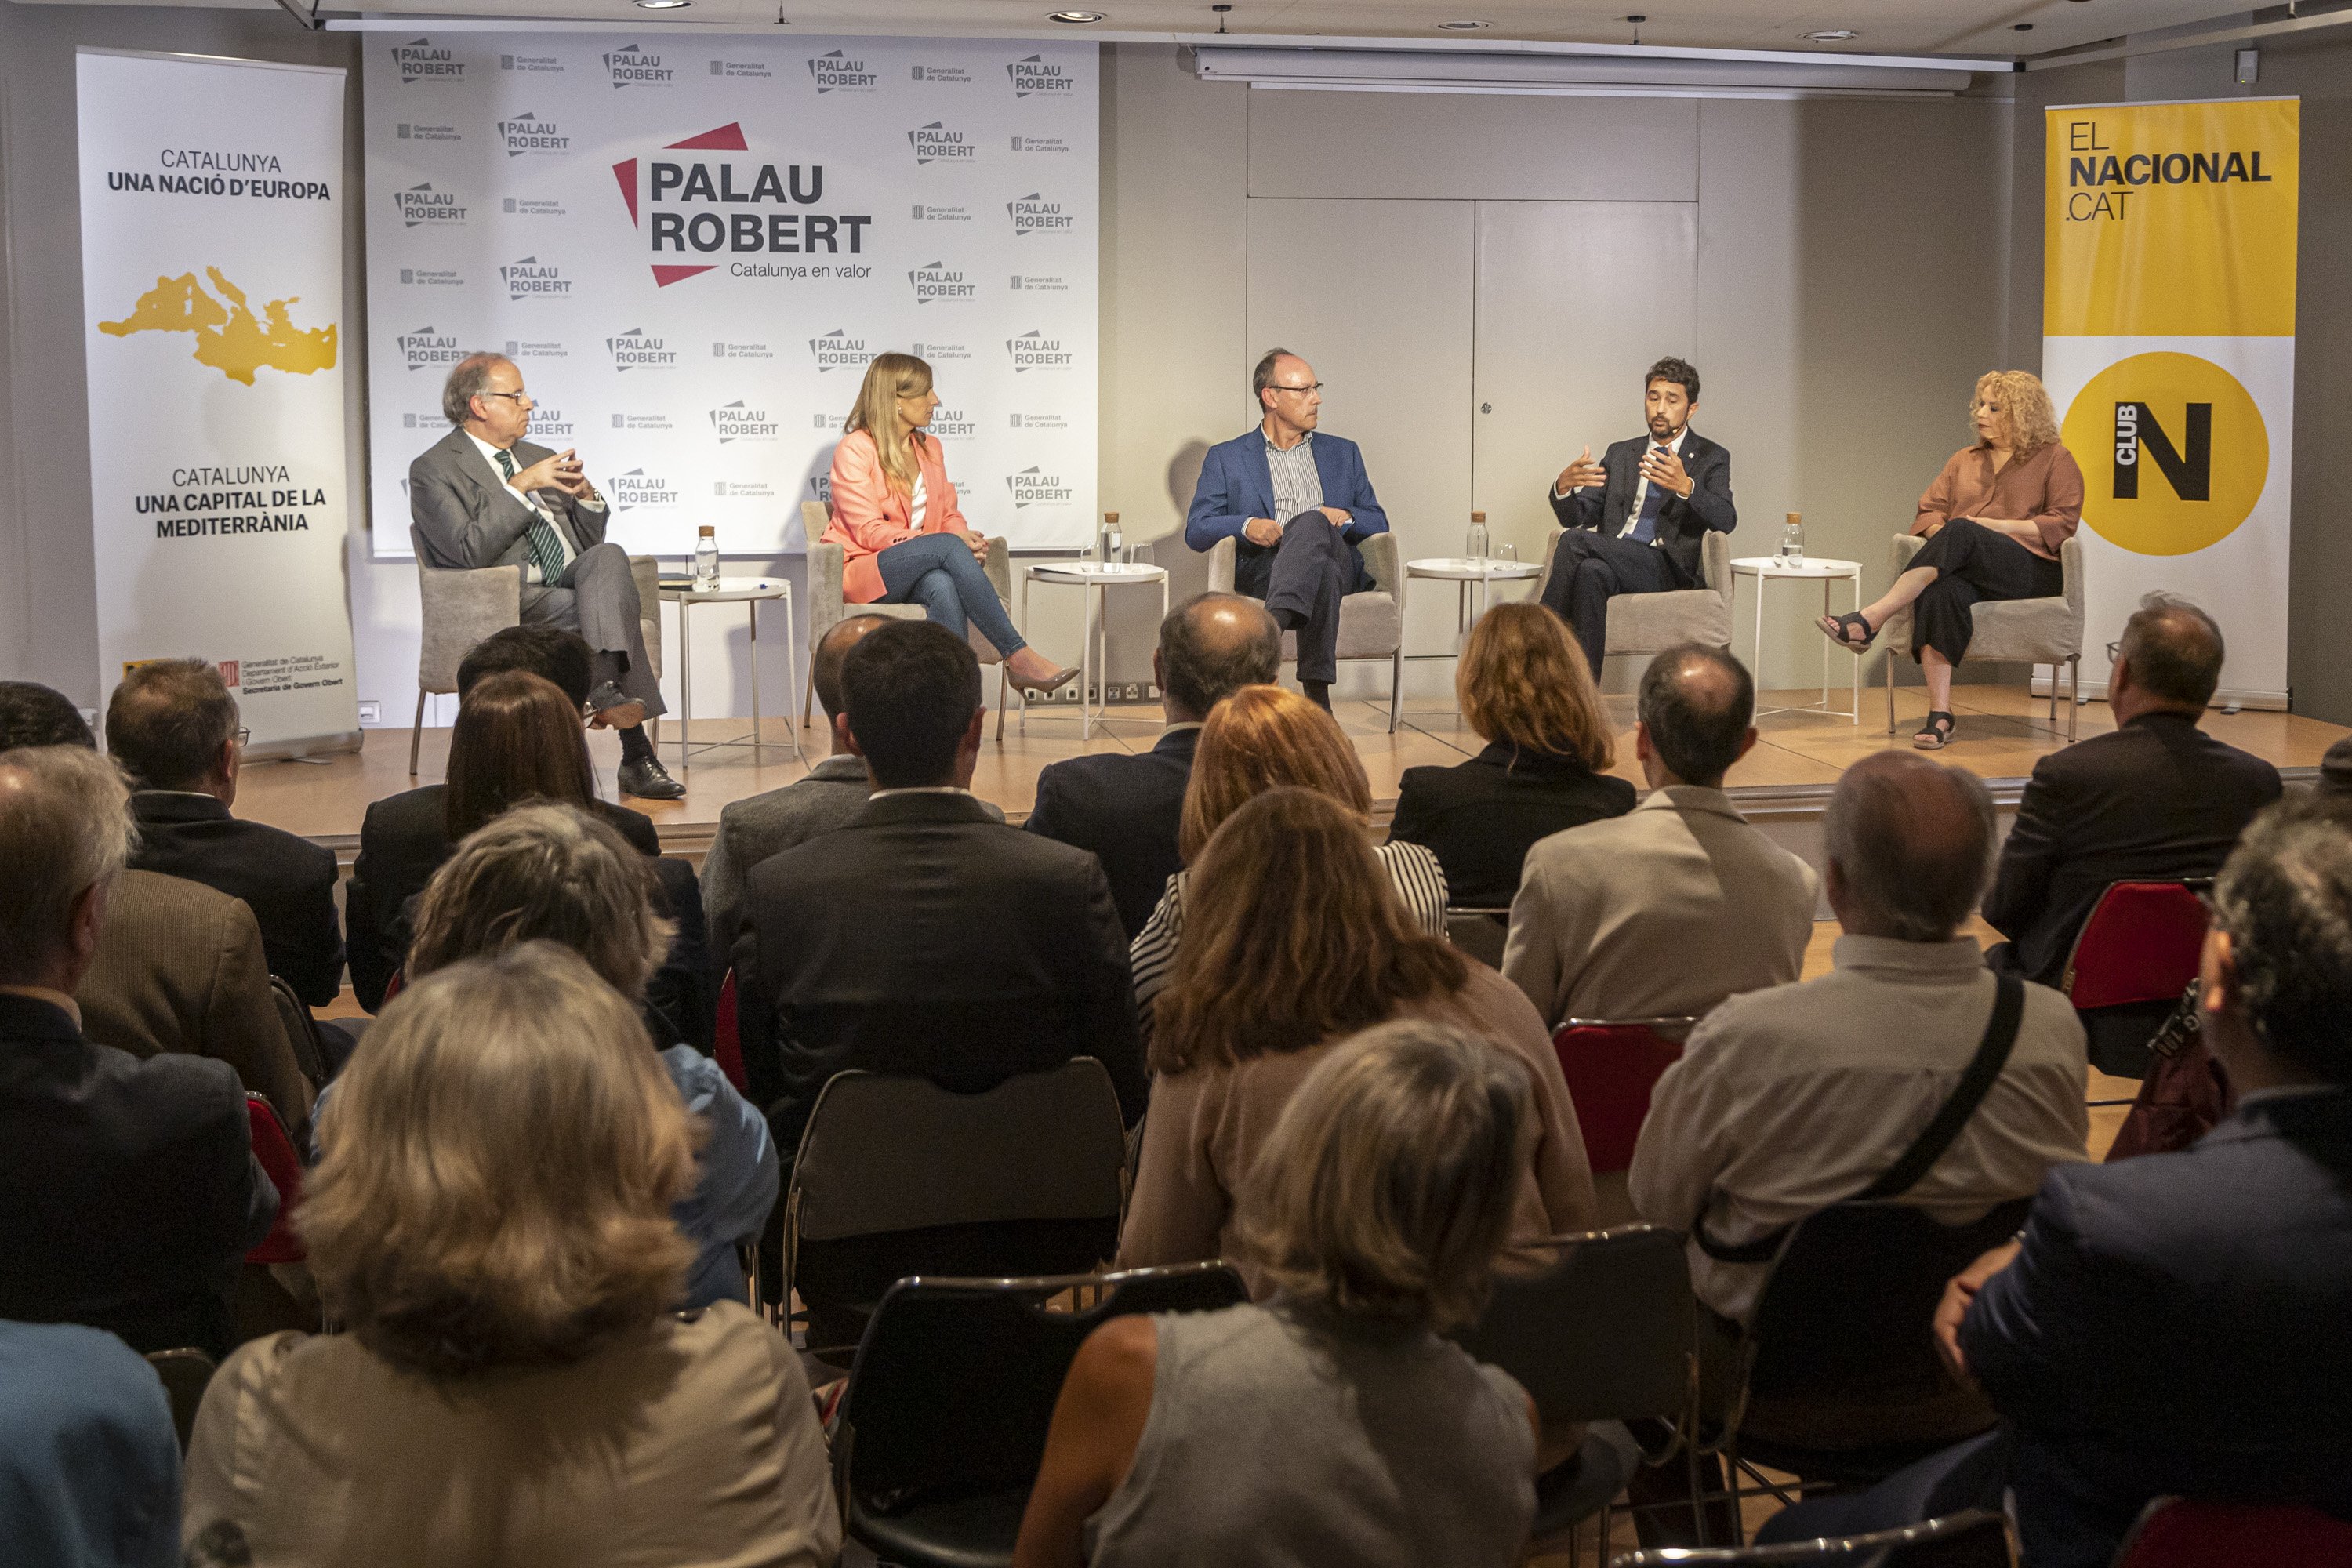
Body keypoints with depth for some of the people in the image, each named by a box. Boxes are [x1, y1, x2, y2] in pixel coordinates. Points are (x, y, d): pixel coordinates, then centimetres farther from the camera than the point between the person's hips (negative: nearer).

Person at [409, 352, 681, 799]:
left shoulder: (537, 459, 23)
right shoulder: (433, 470, 2)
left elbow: (591, 540, 26)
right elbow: (470, 552, -14)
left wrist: (585, 494, 5)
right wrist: (521, 486, -16)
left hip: (575, 585, 6)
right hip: (512, 604, -6)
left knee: (609, 556, -29)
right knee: (621, 614, -30)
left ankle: (609, 690, -41)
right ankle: (637, 756, -29)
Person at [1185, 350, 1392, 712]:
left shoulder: (1343, 453, 28)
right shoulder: (1226, 458, 20)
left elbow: (1379, 524, 24)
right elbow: (1196, 531, 9)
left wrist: (1346, 517, -2)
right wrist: (1246, 525, -13)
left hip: (1341, 567, 2)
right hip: (1263, 570, -2)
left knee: (1311, 522, -37)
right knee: (1323, 574, -40)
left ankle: (1269, 625, -59)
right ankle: (1316, 692, -54)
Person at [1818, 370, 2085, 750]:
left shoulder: (2054, 459, 11)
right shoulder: (1964, 460, 27)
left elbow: (2063, 522, 0)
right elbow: (1930, 511, 21)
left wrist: (1995, 525, -9)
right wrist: (1940, 535, -4)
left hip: (2030, 569, -4)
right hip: (1963, 569, 4)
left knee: (1961, 532, -36)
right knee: (1940, 590, -37)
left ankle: (1869, 620, -45)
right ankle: (1939, 715, -45)